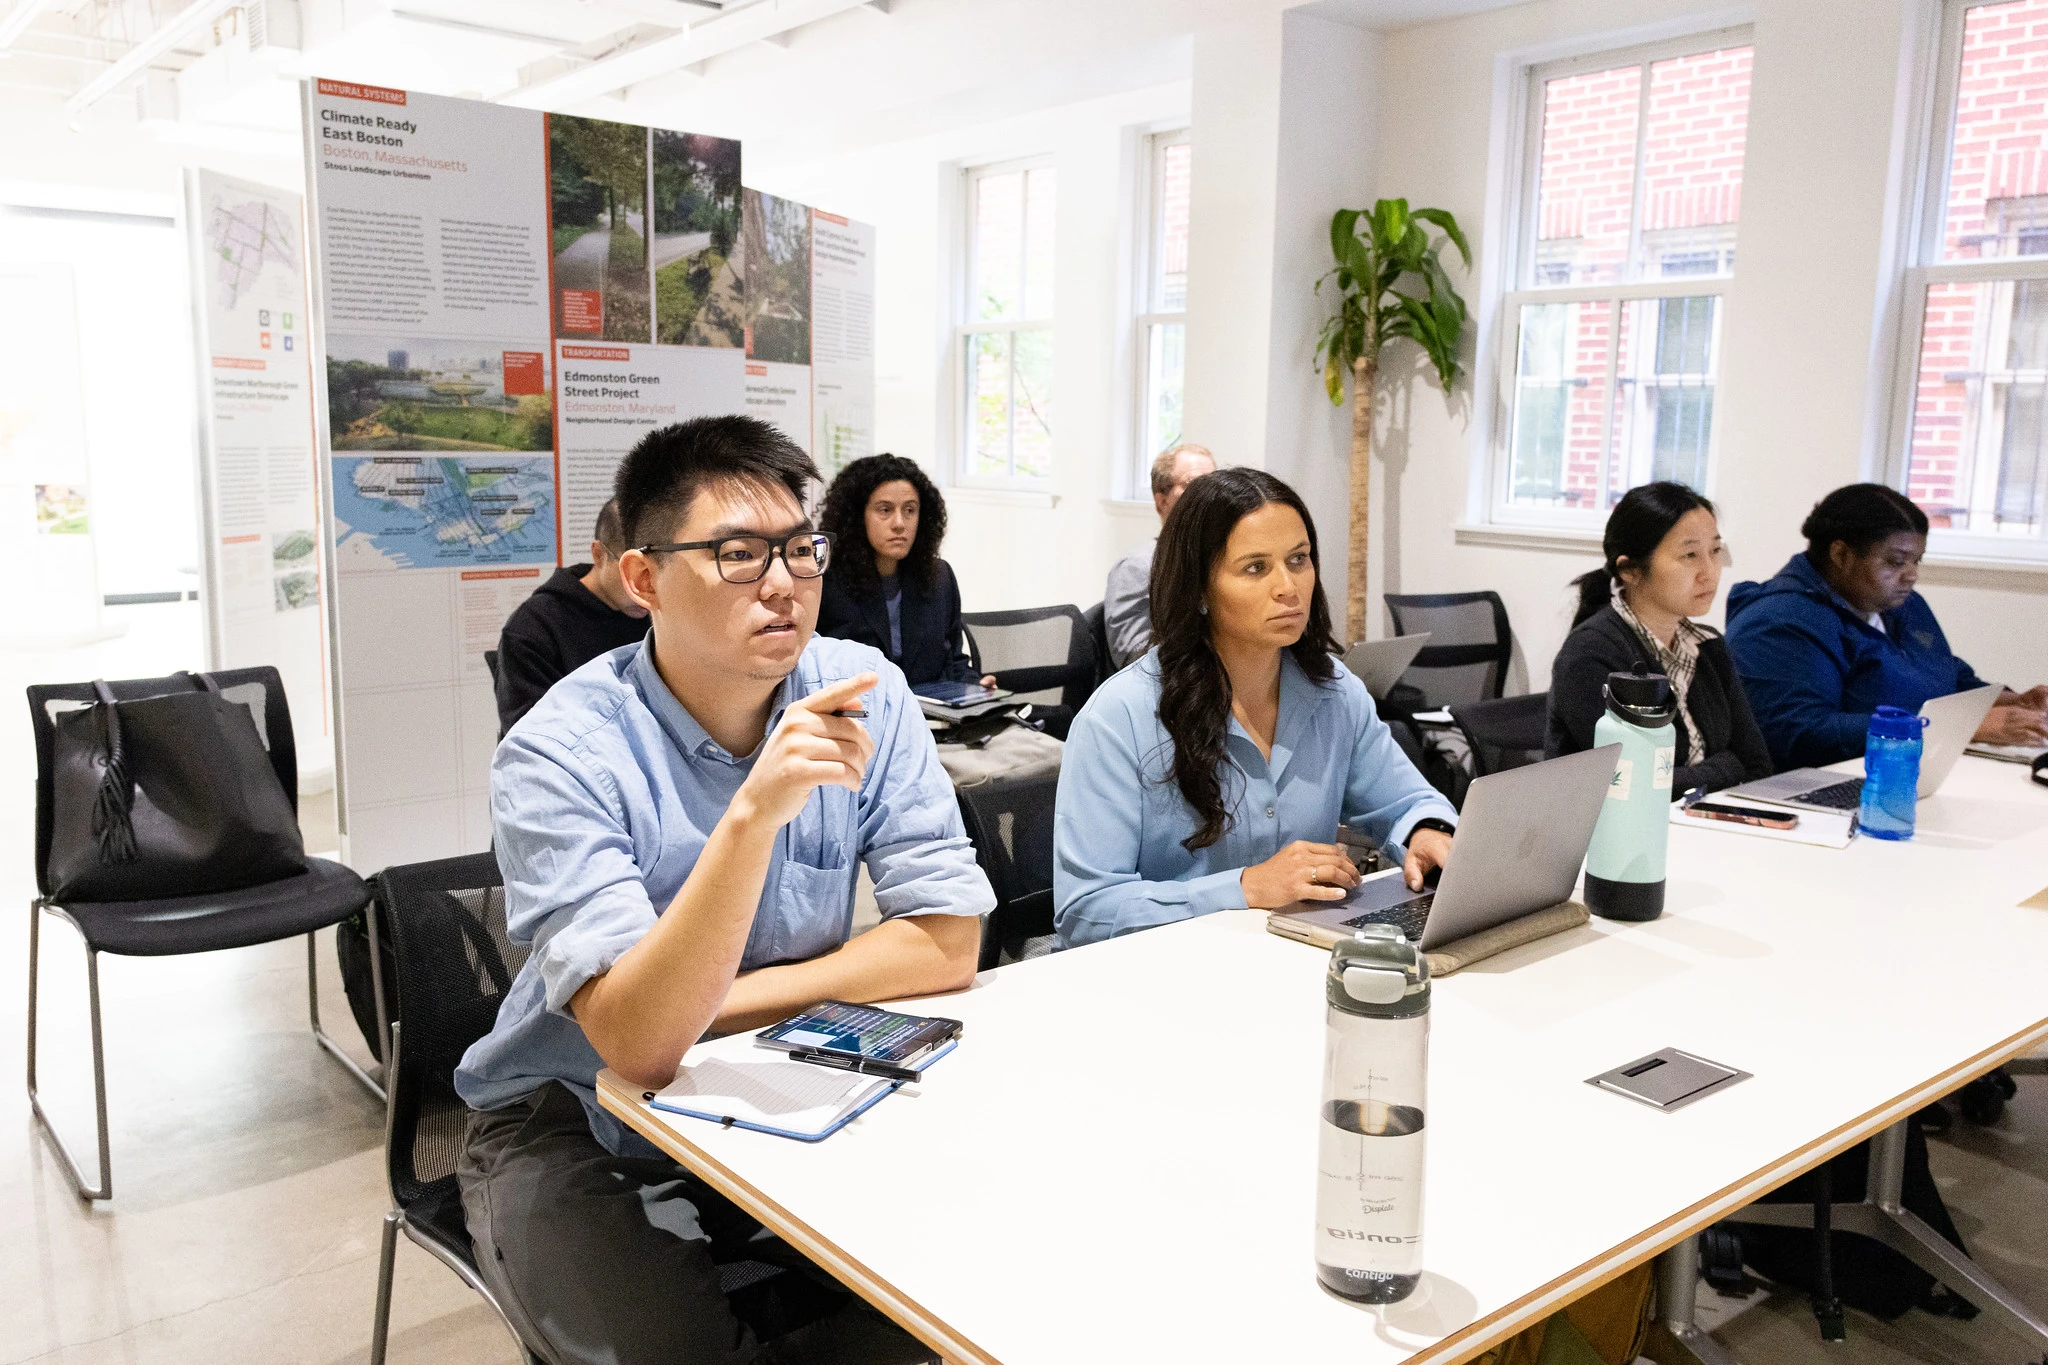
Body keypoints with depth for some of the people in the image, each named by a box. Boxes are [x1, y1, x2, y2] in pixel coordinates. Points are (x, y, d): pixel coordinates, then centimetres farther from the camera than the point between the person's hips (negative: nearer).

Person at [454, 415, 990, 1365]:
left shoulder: (863, 695, -9)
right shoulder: (563, 753, -19)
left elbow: (947, 946, -11)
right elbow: (637, 1045, -28)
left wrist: (722, 1001, -17)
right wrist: (752, 814, -39)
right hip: (580, 1126, -3)